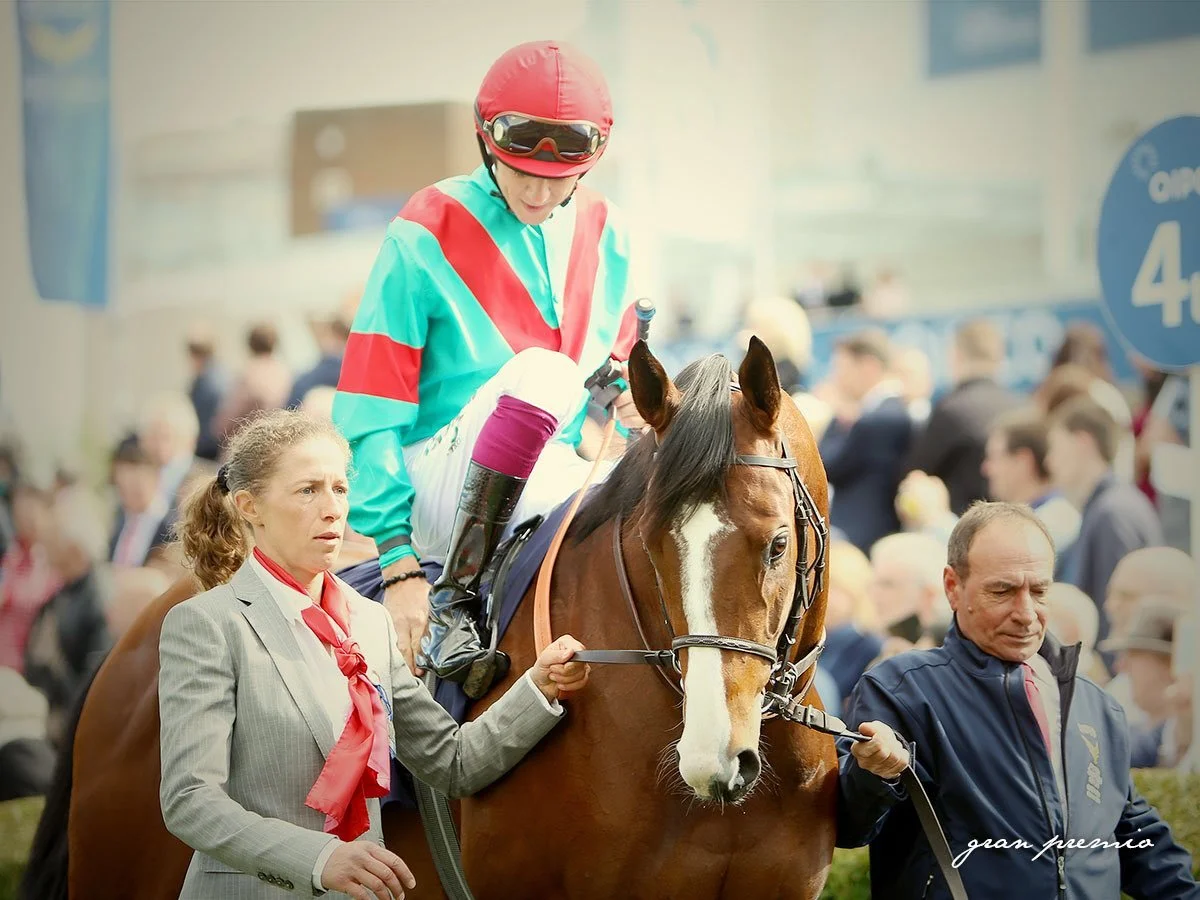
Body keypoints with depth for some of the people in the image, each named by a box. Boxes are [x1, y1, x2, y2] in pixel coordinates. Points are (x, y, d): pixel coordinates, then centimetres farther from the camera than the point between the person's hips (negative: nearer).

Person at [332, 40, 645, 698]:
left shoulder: (606, 236, 9)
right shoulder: (428, 236, -7)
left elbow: (619, 365, 22)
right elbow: (371, 415, -9)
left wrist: (633, 400, -4)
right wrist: (398, 559, -16)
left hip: (556, 485, 5)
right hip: (438, 489, -5)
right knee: (543, 371, -31)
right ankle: (452, 598, -23)